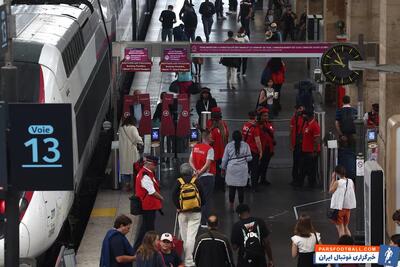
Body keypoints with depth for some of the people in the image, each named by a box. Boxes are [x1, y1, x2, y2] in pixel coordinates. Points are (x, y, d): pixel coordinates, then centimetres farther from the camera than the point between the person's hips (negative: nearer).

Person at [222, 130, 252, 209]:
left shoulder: (229, 145, -2)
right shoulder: (245, 145, -1)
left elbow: (224, 159, 3)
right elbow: (249, 158, 3)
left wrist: (223, 168, 16)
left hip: (231, 169, 0)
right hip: (242, 169, 0)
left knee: (232, 188, 6)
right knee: (241, 188, 5)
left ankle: (231, 205, 9)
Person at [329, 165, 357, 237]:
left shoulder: (337, 183, -17)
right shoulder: (351, 182, -1)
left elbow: (330, 191, -2)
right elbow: (353, 193, 6)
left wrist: (332, 179, -2)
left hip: (339, 207, -6)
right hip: (348, 207, 6)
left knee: (340, 227, 4)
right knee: (346, 227, 19)